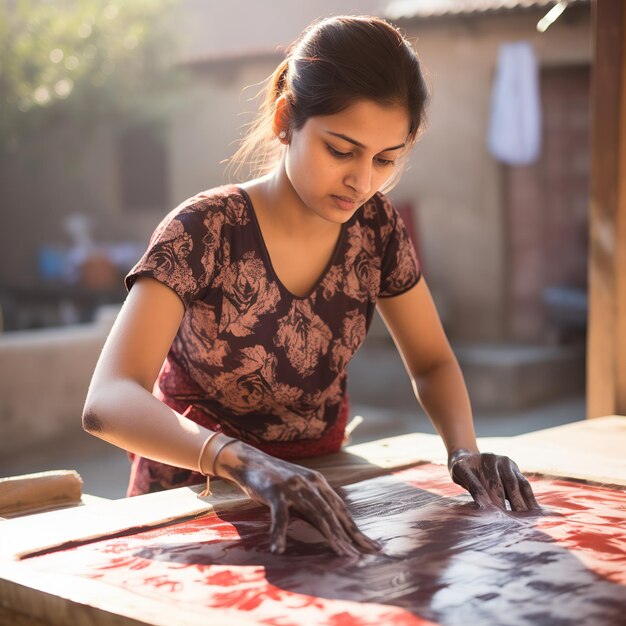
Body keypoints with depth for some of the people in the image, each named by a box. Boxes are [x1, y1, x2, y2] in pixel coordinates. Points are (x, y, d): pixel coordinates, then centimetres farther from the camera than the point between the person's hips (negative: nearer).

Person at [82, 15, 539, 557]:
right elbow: (107, 402, -34)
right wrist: (241, 461, -51)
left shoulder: (376, 227, -7)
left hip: (316, 485, 3)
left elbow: (431, 362, 5)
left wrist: (464, 451, -16)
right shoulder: (204, 232, -22)